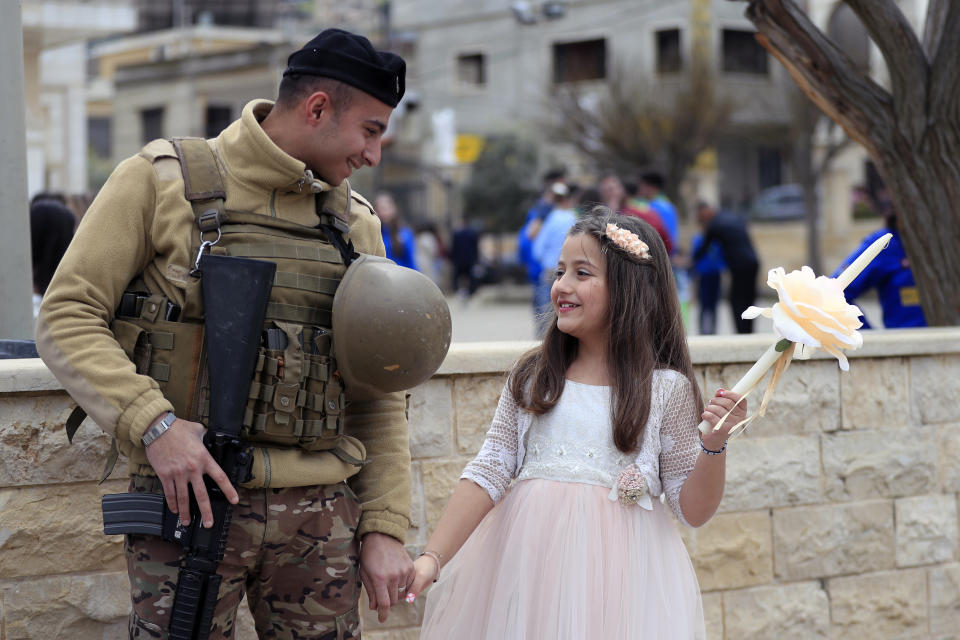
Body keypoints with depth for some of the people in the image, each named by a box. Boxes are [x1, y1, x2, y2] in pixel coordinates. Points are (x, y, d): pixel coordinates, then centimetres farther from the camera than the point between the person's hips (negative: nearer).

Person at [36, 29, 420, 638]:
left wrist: (385, 528, 7)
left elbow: (380, 396, 14)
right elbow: (66, 318, -6)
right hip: (188, 498, -4)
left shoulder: (355, 222, 13)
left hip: (321, 514, 4)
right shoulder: (161, 181, -1)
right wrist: (151, 423, -19)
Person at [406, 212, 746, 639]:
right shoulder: (531, 377, 6)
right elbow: (487, 475, 3)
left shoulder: (666, 388, -2)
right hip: (527, 562, 2)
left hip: (617, 568, -2)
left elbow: (693, 510, 0)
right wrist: (432, 558, -7)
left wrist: (714, 445, -17)